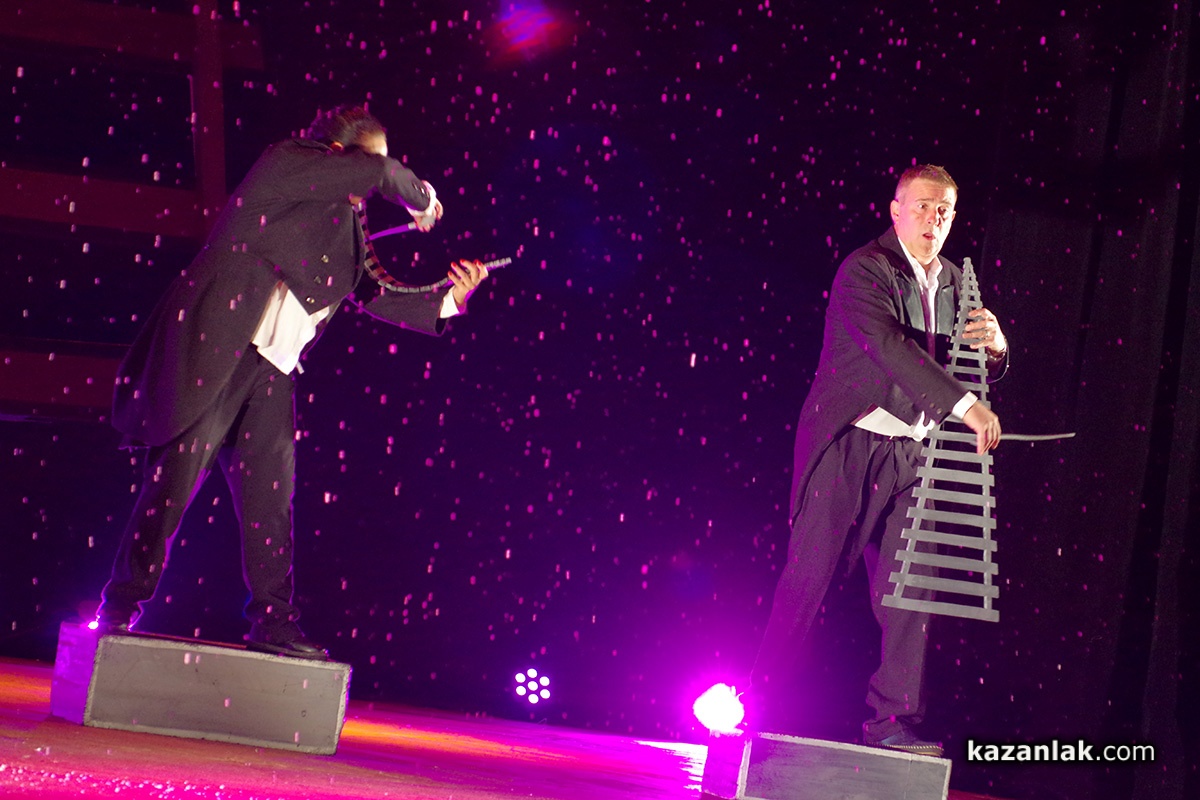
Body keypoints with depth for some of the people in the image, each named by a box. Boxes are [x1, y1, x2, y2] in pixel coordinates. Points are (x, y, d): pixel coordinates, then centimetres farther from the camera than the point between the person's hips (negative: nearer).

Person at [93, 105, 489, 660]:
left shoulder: (344, 226, 23)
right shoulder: (285, 162, 1)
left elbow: (374, 296, 24)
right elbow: (381, 174, -11)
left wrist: (447, 300, 15)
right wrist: (419, 201, 7)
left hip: (269, 371, 8)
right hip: (216, 346, -8)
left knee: (270, 497, 2)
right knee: (178, 473, -9)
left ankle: (273, 622, 4)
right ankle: (120, 605, -3)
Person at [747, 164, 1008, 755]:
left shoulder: (951, 281, 14)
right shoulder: (864, 269, -10)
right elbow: (891, 347, -26)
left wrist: (995, 347, -7)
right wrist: (964, 406, -34)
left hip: (907, 452, 6)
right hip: (847, 442, -6)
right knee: (808, 574, -6)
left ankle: (893, 720, 4)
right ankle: (755, 702, 2)